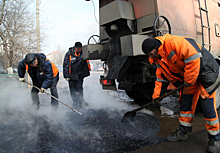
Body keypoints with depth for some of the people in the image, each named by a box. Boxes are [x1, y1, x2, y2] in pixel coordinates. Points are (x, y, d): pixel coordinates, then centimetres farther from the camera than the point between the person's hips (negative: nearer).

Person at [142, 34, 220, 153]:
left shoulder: (174, 42, -24)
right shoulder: (160, 59, 5)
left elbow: (193, 56, -30)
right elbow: (161, 78, 12)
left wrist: (188, 80, -21)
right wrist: (156, 95, 9)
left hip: (206, 72, -8)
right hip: (188, 79, 8)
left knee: (207, 106, -7)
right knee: (185, 104, 8)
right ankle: (182, 132, 22)